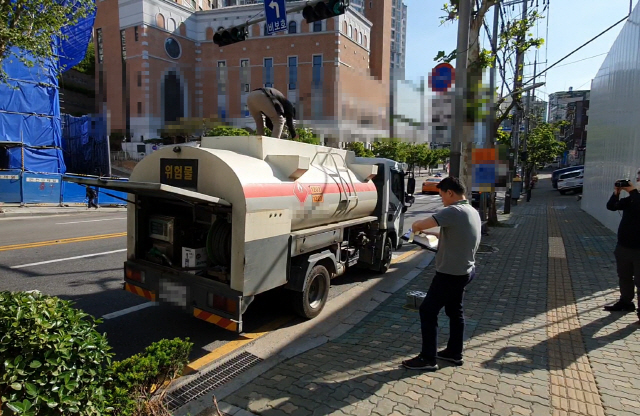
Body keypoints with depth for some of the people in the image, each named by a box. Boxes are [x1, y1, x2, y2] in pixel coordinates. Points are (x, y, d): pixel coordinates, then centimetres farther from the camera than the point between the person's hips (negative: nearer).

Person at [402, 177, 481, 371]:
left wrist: (416, 227, -5)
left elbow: (419, 225, -28)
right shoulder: (472, 211, 8)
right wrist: (432, 233, 12)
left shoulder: (454, 211, -23)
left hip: (450, 273, -10)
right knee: (455, 310, 20)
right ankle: (454, 352, 33)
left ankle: (428, 359, 8)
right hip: (464, 270, 10)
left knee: (428, 311, 0)